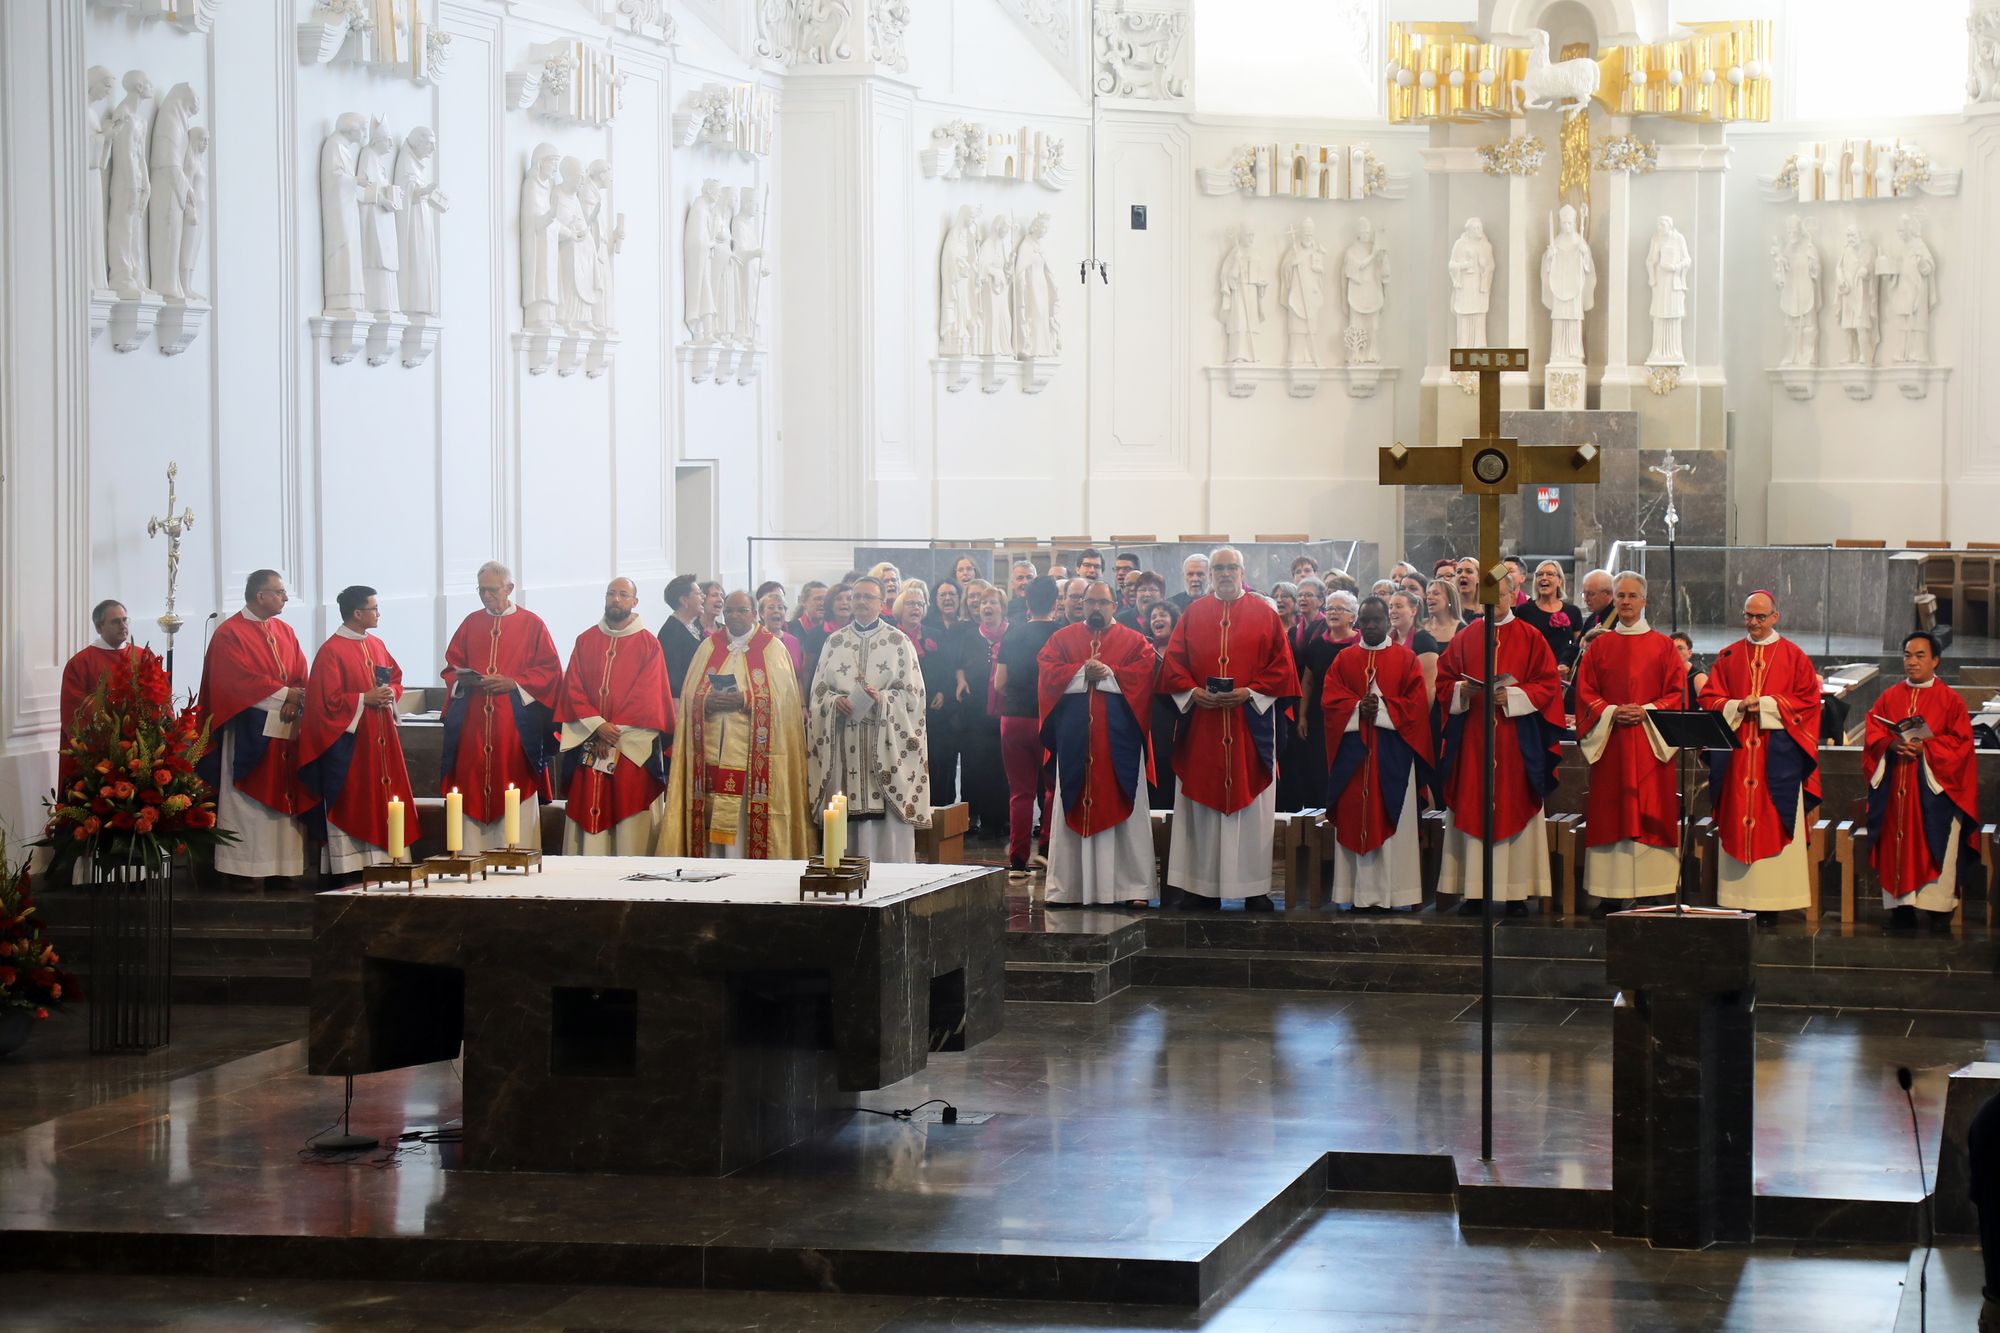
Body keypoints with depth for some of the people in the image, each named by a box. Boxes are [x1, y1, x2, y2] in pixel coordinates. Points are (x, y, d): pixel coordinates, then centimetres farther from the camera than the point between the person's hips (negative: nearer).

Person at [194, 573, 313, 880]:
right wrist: (283, 694, -12)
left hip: (286, 728, 7)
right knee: (251, 802, -6)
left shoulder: (285, 632, 16)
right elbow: (240, 680, -15)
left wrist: (295, 700, -10)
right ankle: (251, 870, -4)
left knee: (285, 799, 4)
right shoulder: (230, 634, -6)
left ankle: (283, 868, 6)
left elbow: (301, 676, 10)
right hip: (250, 732, -7)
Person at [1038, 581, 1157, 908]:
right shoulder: (1062, 638, 13)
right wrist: (1083, 673, -12)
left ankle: (1133, 886, 0)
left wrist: (1107, 674, -13)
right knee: (1073, 809, 1)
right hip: (1075, 737, 1)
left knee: (1123, 807, -1)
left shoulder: (1134, 641, 9)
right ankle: (1066, 887, 2)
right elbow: (1047, 670, -1)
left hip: (1119, 738, -1)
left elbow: (1143, 673, -5)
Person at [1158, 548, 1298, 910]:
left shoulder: (1264, 613, 5)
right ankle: (1203, 885, 4)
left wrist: (1250, 693, -12)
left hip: (1250, 723, -1)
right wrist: (1192, 691, -10)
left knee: (1251, 801, -1)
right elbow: (1173, 662, 7)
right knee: (1202, 802, 1)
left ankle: (1254, 888, 3)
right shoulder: (1193, 614, 10)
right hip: (1202, 725, 1)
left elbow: (1281, 665, 1)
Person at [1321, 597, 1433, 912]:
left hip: (1391, 755, -2)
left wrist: (1382, 709, -13)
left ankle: (1387, 894, -4)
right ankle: (1359, 894, 0)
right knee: (1354, 819, -1)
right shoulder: (1344, 660, 13)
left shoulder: (1405, 659, 7)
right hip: (1352, 753, 2)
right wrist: (1358, 708, -13)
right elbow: (1329, 699, 2)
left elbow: (1417, 703, -2)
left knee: (1389, 819, -4)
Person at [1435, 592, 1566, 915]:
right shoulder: (1464, 638, 11)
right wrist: (1462, 690, -10)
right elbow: (1444, 681, 10)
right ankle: (1473, 892, 1)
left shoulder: (1530, 638, 4)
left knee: (1515, 810, -3)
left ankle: (1516, 893, 0)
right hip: (1472, 739, 2)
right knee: (1472, 811, -1)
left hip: (1516, 739, -2)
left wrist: (1513, 695, -14)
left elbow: (1548, 684, -1)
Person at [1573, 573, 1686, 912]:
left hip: (1651, 740, -1)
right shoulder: (1599, 647, 11)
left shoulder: (1663, 646, 7)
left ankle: (1653, 893, -3)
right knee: (1610, 815, -2)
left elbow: (1677, 693, 3)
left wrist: (1646, 712, -12)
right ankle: (1610, 894, 0)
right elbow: (1585, 692, 8)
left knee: (1651, 816, -4)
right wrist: (1611, 712, -10)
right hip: (1609, 741, 1)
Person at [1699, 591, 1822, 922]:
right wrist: (1738, 707, -9)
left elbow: (1808, 699, 0)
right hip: (1736, 752, 2)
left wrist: (1766, 705, -10)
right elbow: (1709, 698, 9)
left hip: (1778, 755, -2)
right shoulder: (1728, 656, 12)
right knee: (1737, 824, -1)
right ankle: (1739, 900, 0)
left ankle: (1771, 905, -5)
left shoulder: (1794, 656, 6)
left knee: (1773, 827, -5)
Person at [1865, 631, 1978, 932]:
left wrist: (1925, 747, -16)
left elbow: (1960, 741, -3)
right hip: (1894, 788, 3)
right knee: (1897, 847, 1)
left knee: (1935, 848, -7)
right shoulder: (1889, 697, 12)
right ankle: (1902, 907, 6)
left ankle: (1939, 913, -4)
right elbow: (1872, 733, 9)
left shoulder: (1950, 700, 2)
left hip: (1934, 787, -3)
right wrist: (1891, 744, -12)